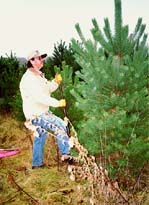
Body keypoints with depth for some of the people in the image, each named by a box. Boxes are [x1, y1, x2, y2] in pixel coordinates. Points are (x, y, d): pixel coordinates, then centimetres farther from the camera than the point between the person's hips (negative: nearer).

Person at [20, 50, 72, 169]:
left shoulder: (38, 76, 13)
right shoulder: (28, 79, -21)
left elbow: (49, 89, 17)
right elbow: (39, 97, -29)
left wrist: (56, 82, -5)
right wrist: (58, 103, -26)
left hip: (42, 112, 10)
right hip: (36, 115, -10)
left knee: (40, 137, 15)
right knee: (60, 127, -12)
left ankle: (37, 163, 25)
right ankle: (66, 154, -3)